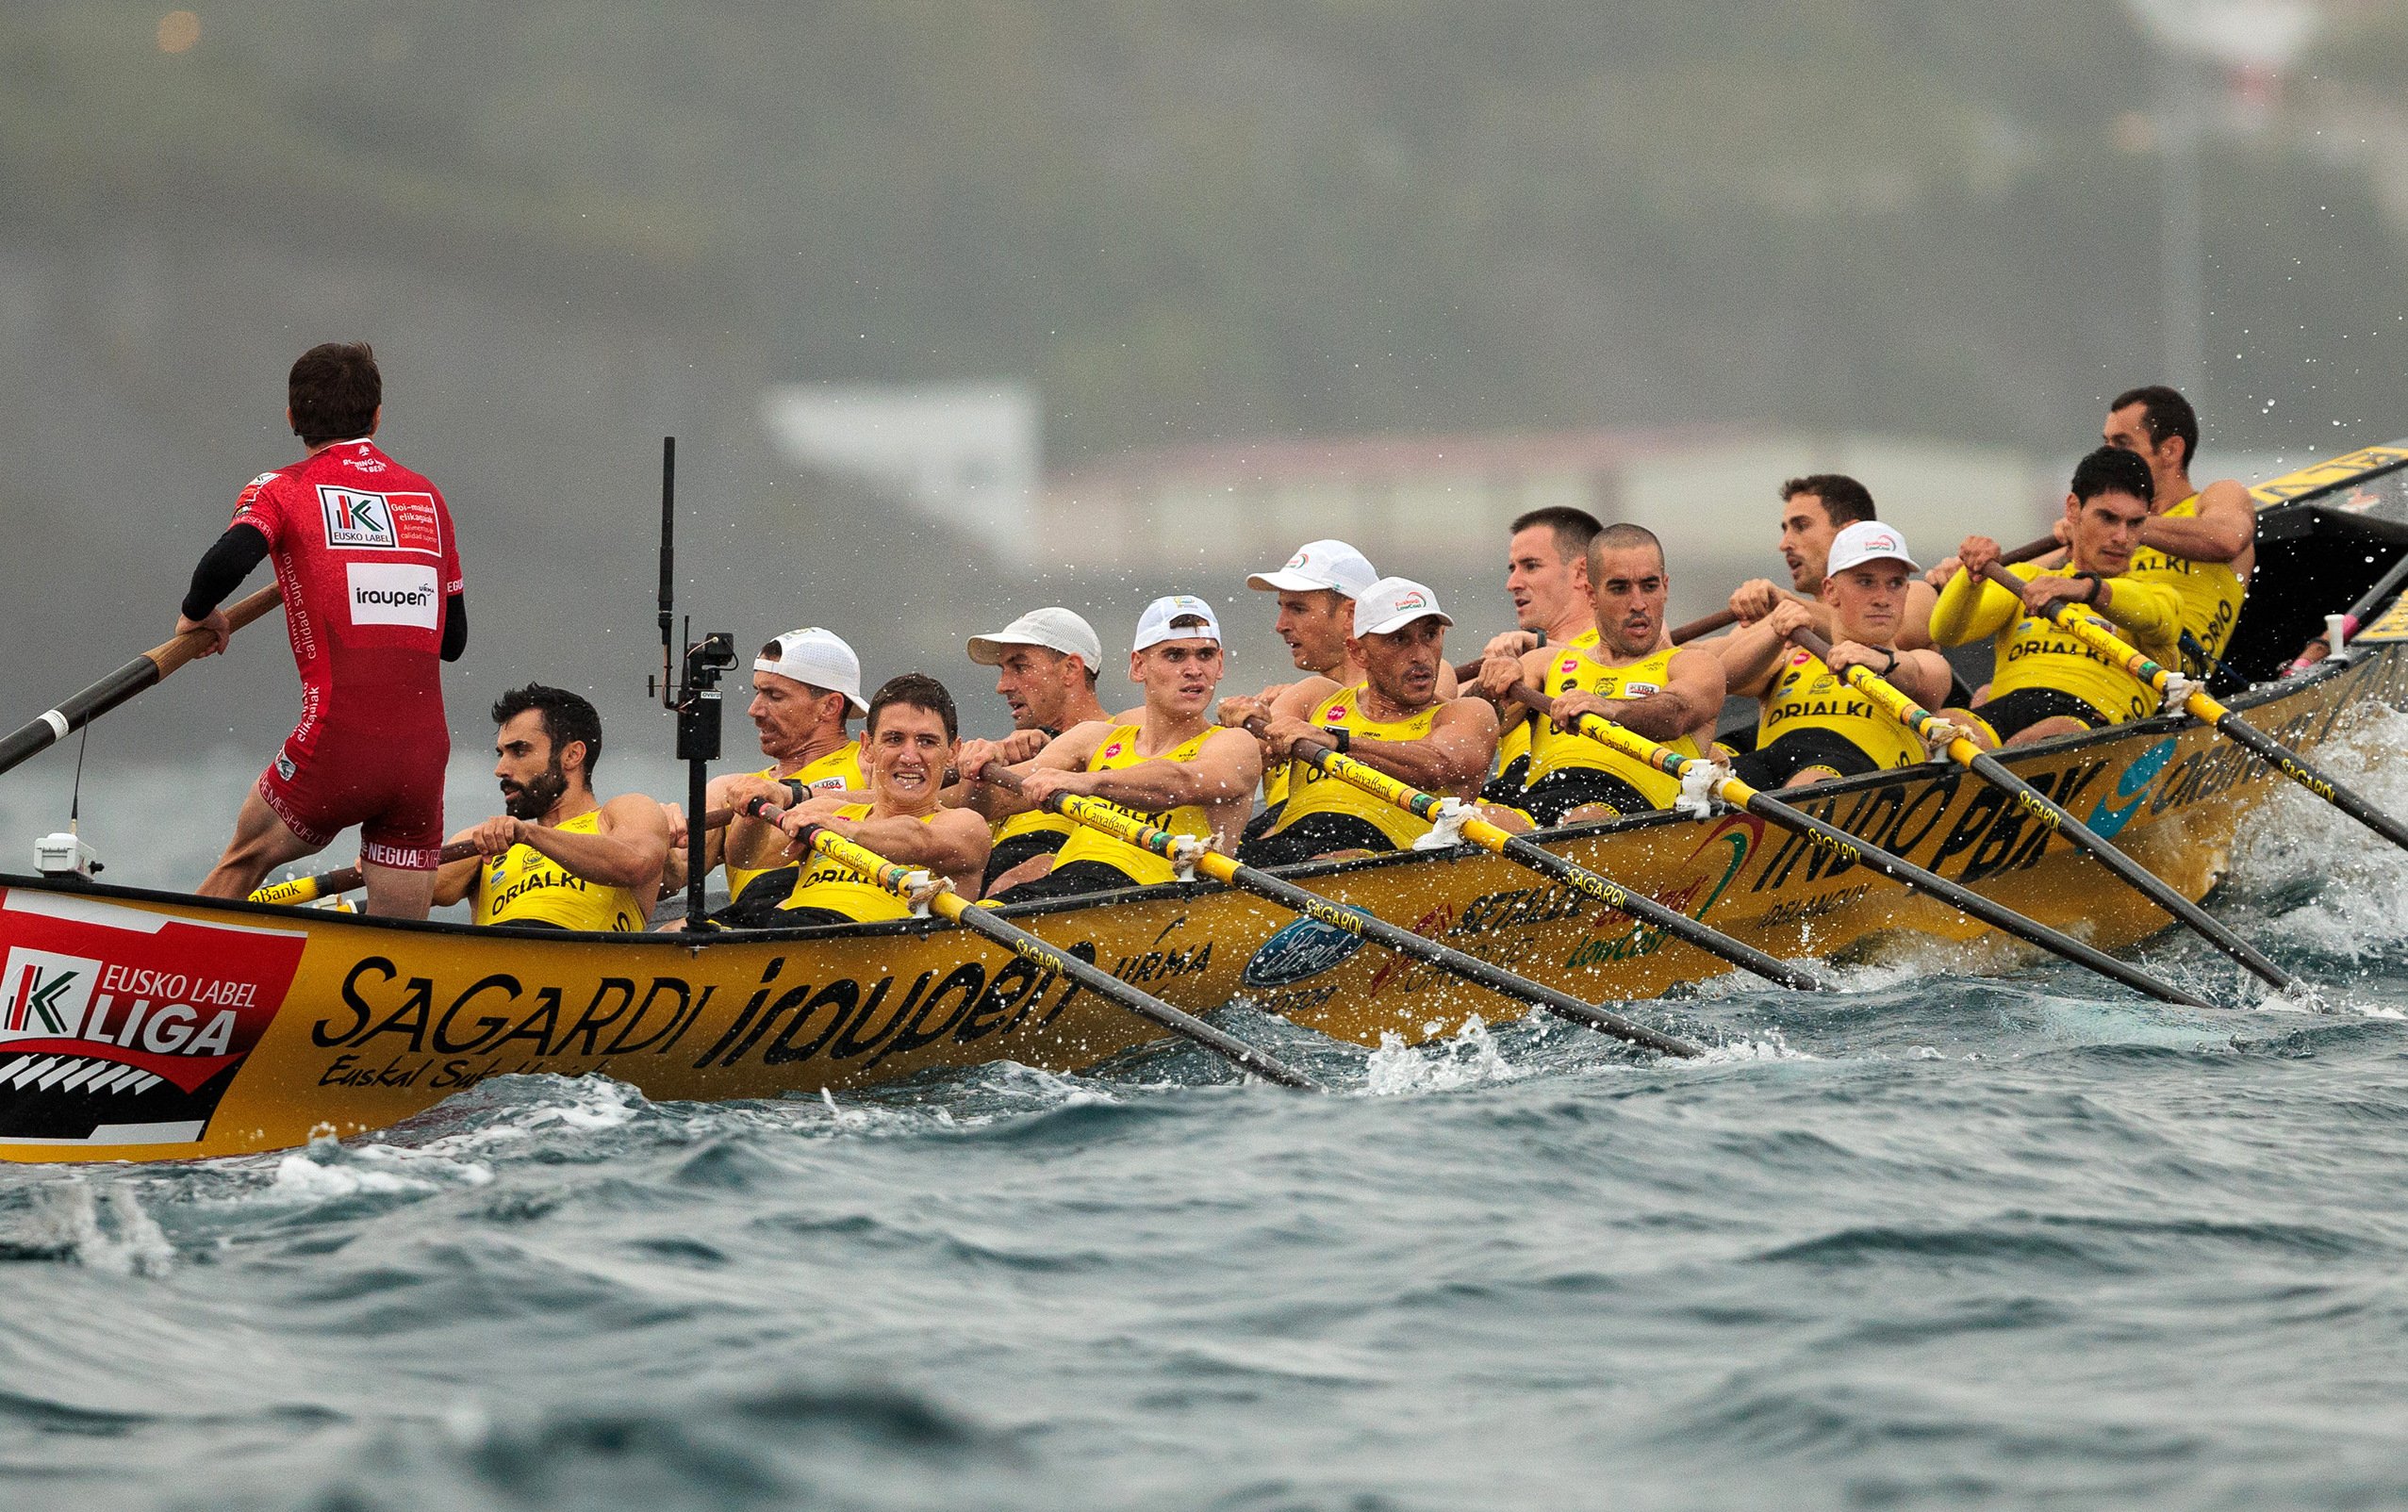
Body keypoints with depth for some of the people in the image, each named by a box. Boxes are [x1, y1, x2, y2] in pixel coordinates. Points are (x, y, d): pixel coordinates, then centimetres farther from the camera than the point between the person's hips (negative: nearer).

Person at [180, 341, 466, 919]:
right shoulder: (428, 498, 17)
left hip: (337, 747, -3)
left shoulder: (281, 490, 4)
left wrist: (198, 613, 3)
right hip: (424, 755, 3)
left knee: (242, 861, 24)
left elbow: (229, 559, -18)